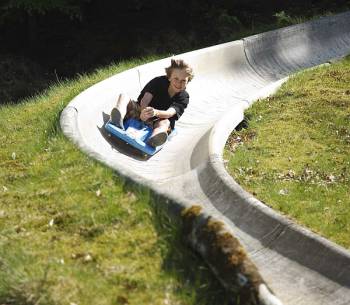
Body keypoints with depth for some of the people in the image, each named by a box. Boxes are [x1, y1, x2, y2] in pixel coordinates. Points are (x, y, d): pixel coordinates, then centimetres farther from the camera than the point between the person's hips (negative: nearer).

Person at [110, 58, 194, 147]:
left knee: (165, 122, -36)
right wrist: (144, 112, -41)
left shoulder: (184, 97, -8)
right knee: (123, 96, -18)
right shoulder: (159, 81, -5)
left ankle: (152, 140, -72)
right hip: (140, 113, 2)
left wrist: (156, 112, -48)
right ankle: (119, 120, -52)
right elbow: (144, 100, -17)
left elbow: (170, 113, -25)